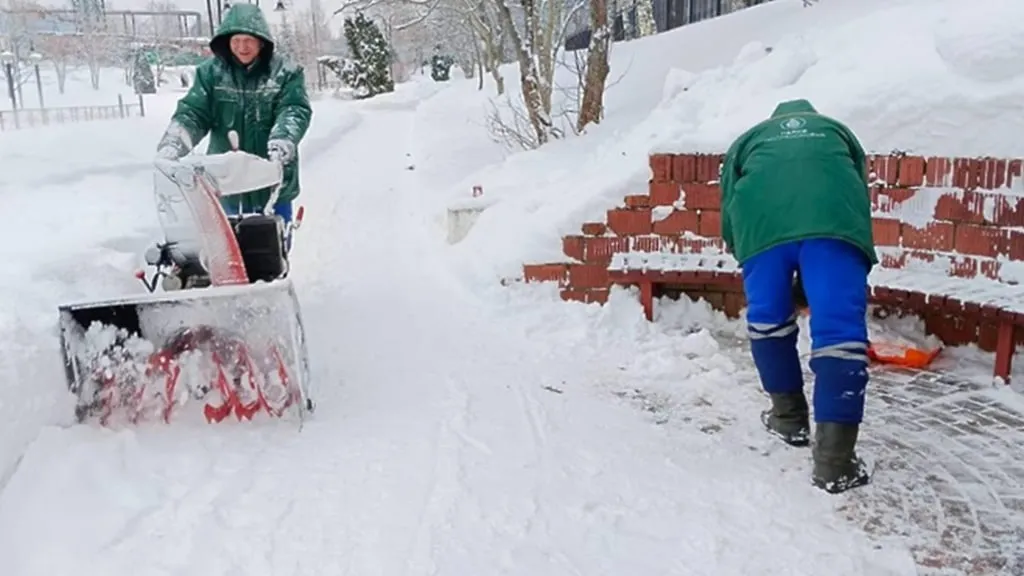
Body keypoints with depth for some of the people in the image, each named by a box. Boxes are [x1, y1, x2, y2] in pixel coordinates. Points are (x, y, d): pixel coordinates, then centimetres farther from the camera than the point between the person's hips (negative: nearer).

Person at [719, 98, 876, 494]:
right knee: (840, 328, -3)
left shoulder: (748, 140, 39)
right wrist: (836, 279, 40)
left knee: (767, 317, 18)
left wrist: (742, 253, 41)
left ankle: (788, 417, 31)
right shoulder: (836, 131, 41)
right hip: (834, 218, 0)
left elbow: (729, 208, 28)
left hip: (762, 220, 1)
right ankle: (834, 457, -7)